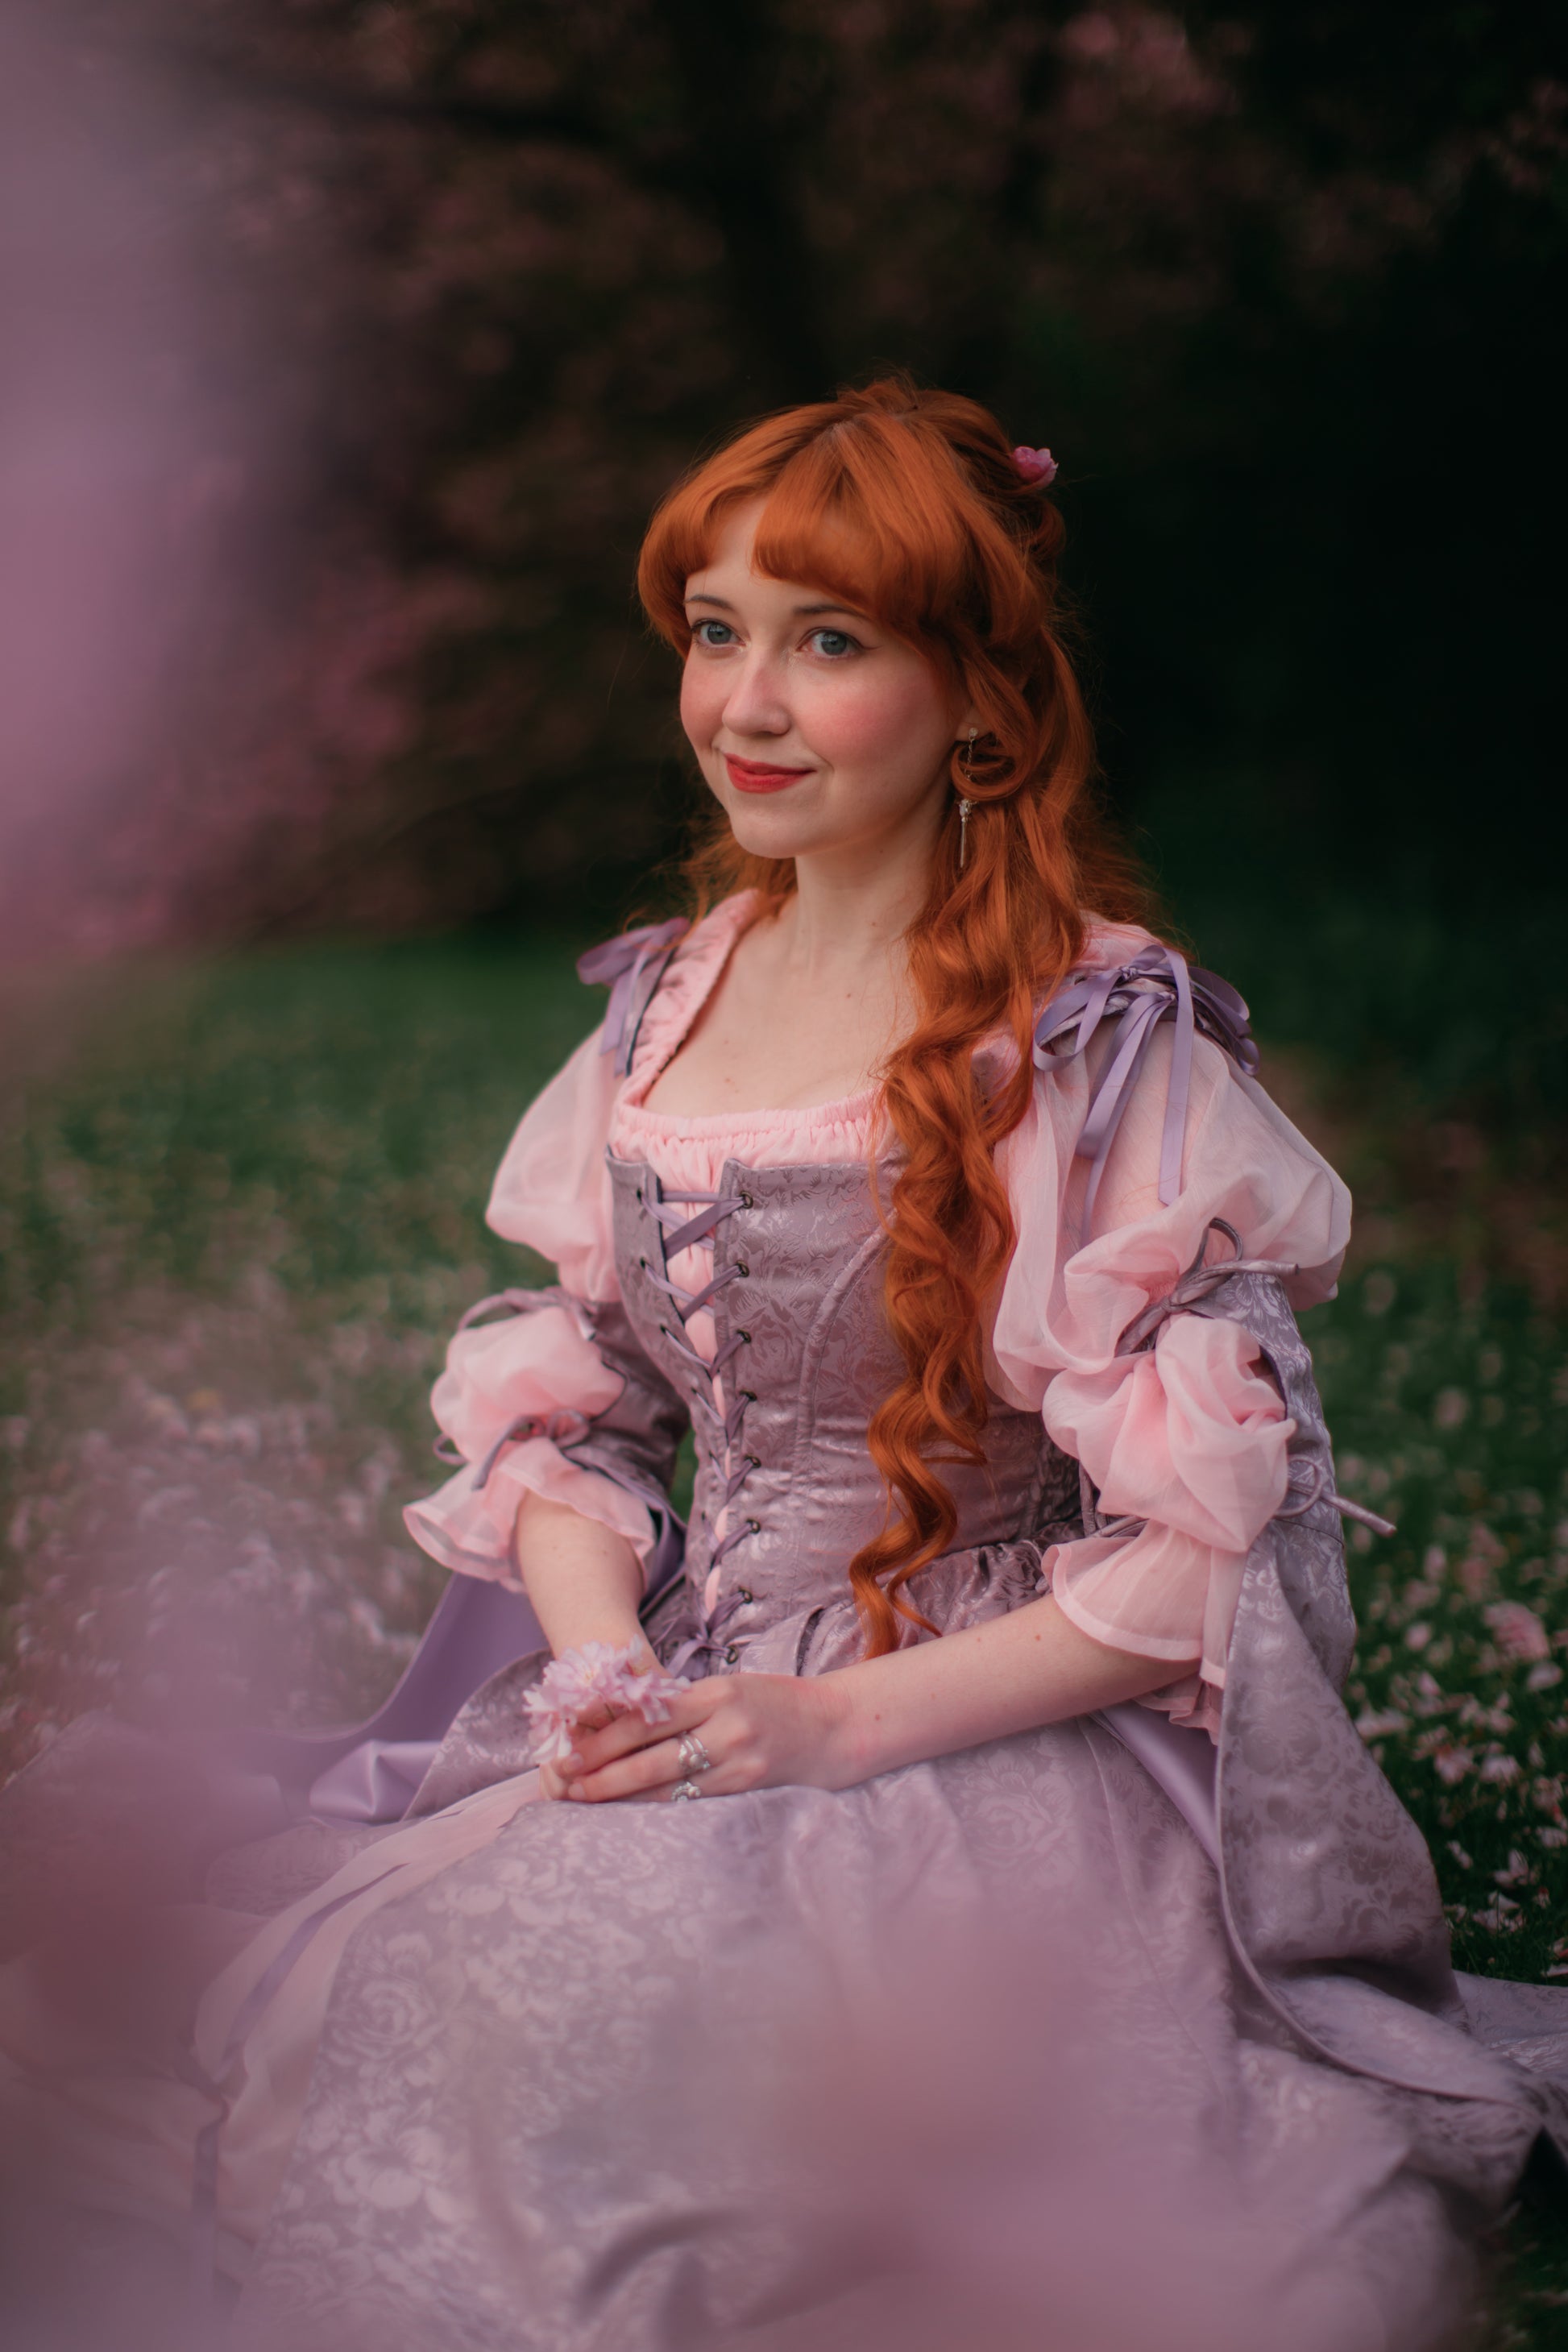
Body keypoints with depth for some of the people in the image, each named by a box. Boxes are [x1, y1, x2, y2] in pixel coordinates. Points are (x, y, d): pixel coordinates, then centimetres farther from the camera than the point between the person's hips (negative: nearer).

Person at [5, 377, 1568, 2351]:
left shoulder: (1108, 1043, -10)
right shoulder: (666, 999, 10)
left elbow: (1216, 1544, -12)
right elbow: (558, 1395, 13)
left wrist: (846, 1720, -16)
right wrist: (607, 1667, -7)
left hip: (1004, 1746, -5)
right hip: (687, 1709, 6)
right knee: (398, 1971, -20)